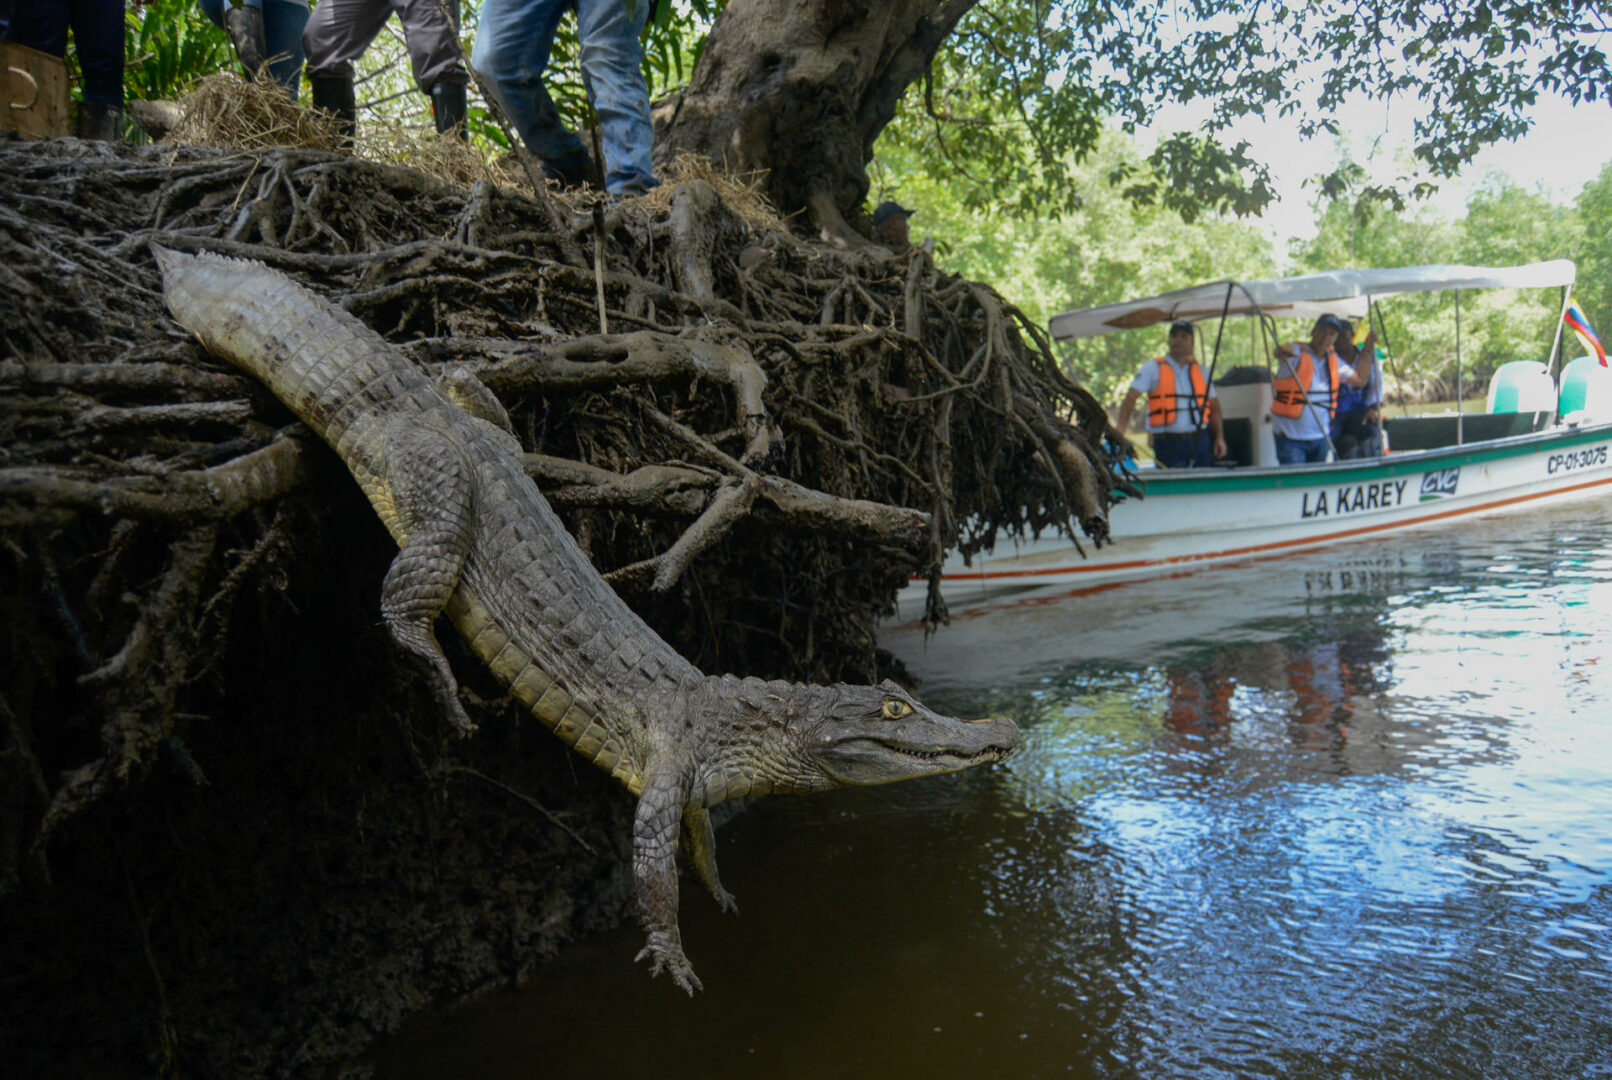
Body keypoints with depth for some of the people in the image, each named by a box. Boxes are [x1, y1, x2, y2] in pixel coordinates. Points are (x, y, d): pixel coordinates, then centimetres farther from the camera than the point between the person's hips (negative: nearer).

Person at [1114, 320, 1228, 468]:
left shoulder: (1200, 370, 15)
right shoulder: (1153, 368, 1)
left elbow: (1214, 405, 19)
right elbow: (1131, 397, -10)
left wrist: (1219, 437, 11)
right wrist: (1121, 425, -25)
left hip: (1200, 443, 4)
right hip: (1168, 444, -4)